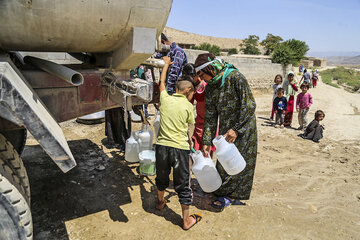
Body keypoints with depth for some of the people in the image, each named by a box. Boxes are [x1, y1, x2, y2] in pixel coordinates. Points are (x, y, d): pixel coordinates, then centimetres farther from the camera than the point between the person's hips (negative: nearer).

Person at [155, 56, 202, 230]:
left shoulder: (165, 99, 2)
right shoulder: (188, 106, -7)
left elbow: (162, 82, 21)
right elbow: (191, 126, 6)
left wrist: (166, 64, 35)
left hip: (162, 145, 4)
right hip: (180, 148, -4)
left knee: (162, 178, 26)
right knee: (183, 185, 9)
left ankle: (160, 202, 51)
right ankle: (186, 220, 22)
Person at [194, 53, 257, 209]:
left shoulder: (235, 77, -18)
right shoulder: (210, 87, 1)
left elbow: (250, 105, -20)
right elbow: (210, 117, 3)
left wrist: (236, 129, -24)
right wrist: (207, 141, -2)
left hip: (244, 127, -6)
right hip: (225, 129, 6)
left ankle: (229, 195, 16)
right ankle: (233, 196, 26)